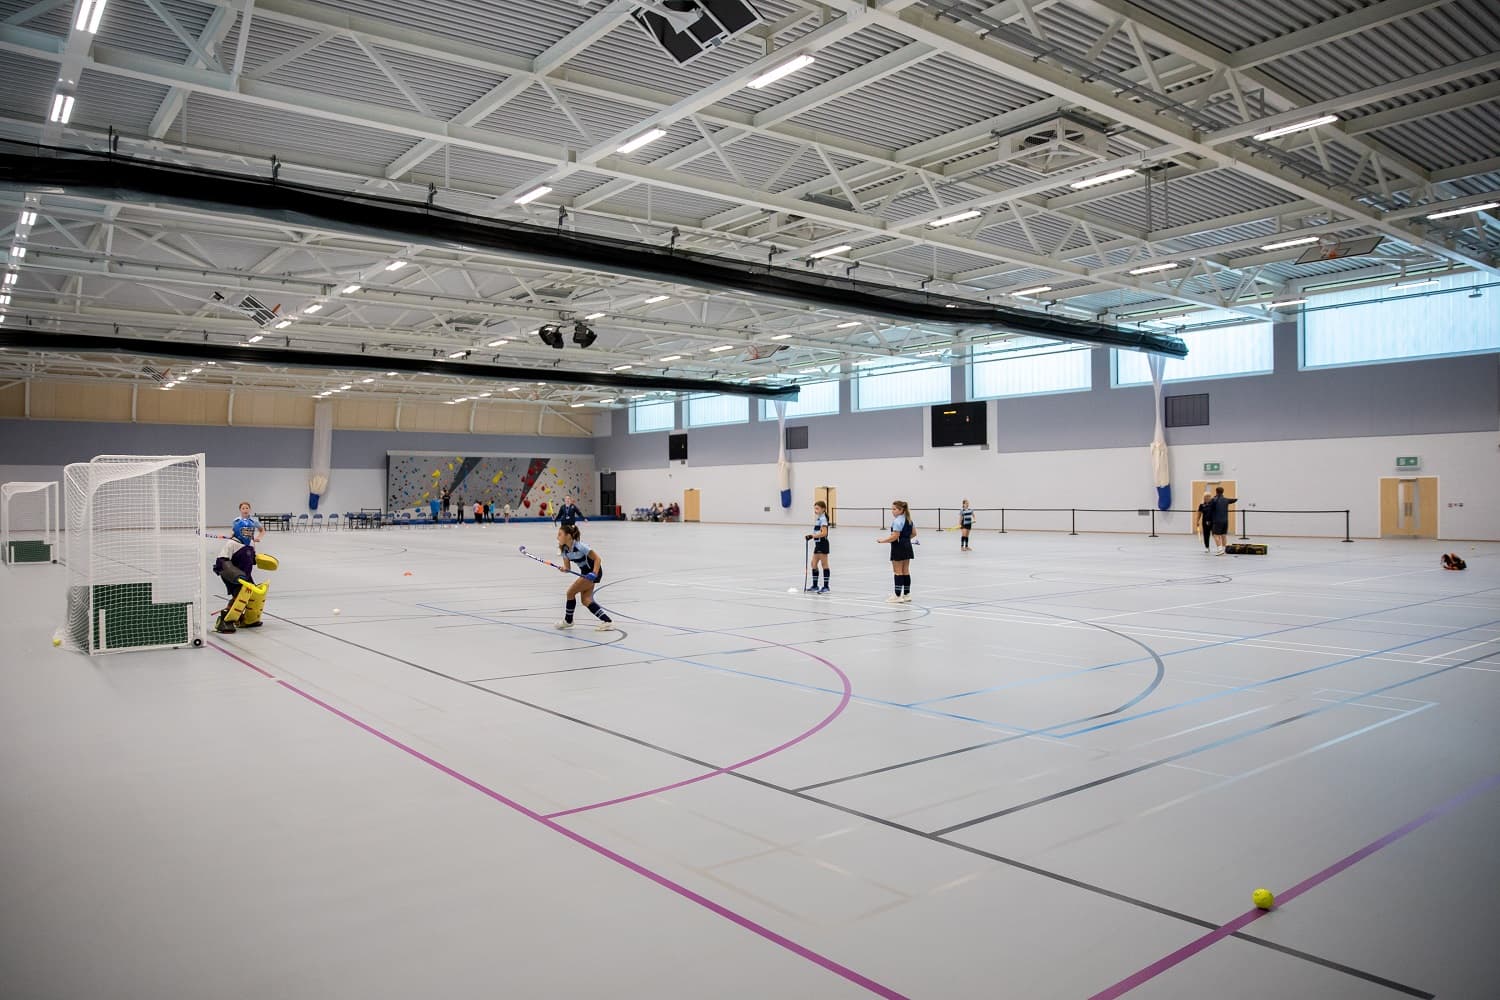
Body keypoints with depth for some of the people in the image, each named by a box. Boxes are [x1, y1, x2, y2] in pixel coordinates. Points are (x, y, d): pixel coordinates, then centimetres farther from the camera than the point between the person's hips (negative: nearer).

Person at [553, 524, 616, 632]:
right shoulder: (564, 549, -3)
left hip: (594, 571, -9)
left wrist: (594, 574, -34)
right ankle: (607, 621, 3)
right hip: (585, 572, 9)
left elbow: (598, 559, -23)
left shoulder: (579, 546, -27)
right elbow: (568, 568, -1)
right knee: (586, 600, 3)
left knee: (571, 592, -7)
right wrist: (564, 569, -24)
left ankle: (568, 621, 11)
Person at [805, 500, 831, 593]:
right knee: (814, 564, 10)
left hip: (822, 543, -10)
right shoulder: (818, 519, 14)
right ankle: (815, 586, 16)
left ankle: (826, 587, 4)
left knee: (824, 565, -2)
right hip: (818, 544, 10)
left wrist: (812, 536, -29)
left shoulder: (823, 519, -15)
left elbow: (824, 533, -25)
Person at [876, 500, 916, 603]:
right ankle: (907, 595, 17)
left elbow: (894, 536, -23)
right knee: (906, 571, 13)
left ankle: (898, 596, -1)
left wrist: (882, 541, -15)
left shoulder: (897, 521, -18)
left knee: (898, 572, -3)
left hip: (898, 548, -9)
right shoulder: (908, 520, 11)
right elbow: (914, 533, 15)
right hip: (907, 547, 9)